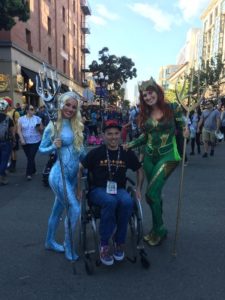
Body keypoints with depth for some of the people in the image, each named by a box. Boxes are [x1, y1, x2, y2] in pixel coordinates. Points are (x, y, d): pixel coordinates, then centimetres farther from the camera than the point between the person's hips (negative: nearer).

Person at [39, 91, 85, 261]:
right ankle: (68, 246, 14)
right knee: (75, 208, -9)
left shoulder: (76, 125, 5)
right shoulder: (53, 126, -10)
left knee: (59, 209, 19)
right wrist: (54, 147, -21)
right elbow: (41, 149, -3)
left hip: (72, 174, 6)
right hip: (59, 174, -6)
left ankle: (50, 241, 39)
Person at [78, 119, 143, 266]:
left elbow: (139, 170, 18)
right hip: (98, 190, -2)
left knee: (127, 202, -32)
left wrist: (138, 189, 11)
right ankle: (104, 245, -17)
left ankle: (119, 243, -11)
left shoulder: (127, 153, 4)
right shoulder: (96, 153, -3)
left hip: (119, 189, 2)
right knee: (110, 201, -36)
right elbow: (80, 169, 5)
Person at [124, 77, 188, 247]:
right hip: (149, 156, 5)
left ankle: (159, 229, 12)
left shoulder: (173, 108, -7)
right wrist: (130, 145, 4)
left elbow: (181, 129, 1)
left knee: (151, 193, -11)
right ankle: (158, 228, 33)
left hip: (167, 155, -5)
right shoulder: (145, 113, 5)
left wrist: (185, 131, -20)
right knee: (155, 193, 13)